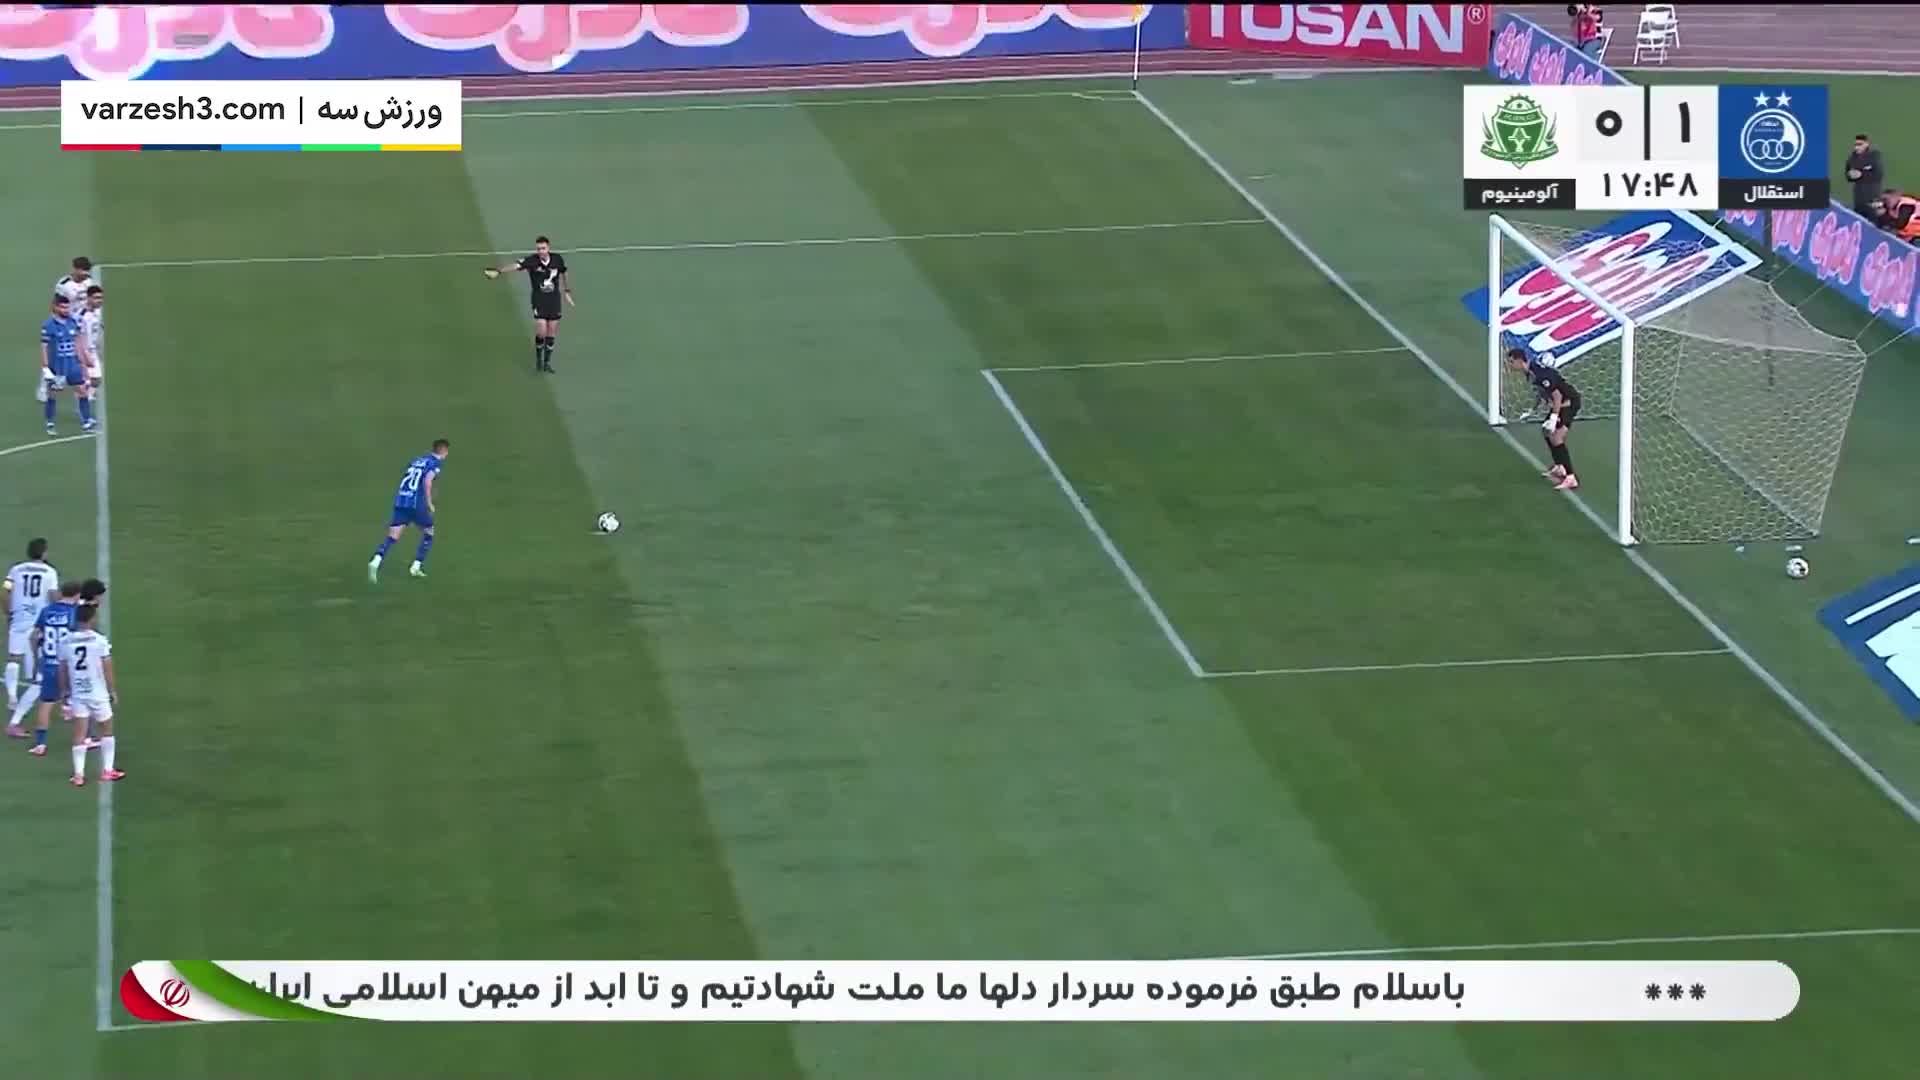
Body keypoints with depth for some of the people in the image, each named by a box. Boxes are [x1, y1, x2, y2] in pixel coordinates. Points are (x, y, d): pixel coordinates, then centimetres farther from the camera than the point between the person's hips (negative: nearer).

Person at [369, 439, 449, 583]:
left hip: (400, 501, 5)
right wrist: (429, 503, -8)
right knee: (428, 532, 17)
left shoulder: (417, 460, 22)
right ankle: (416, 566, 13)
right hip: (416, 503, -5)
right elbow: (427, 481, -15)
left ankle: (376, 562, -24)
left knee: (392, 536, -2)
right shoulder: (435, 463, 0)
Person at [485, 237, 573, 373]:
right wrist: (499, 271, -49)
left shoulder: (558, 259, -7)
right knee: (541, 332, -10)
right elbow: (516, 266, -34)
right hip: (539, 300, -3)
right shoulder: (532, 261, -18)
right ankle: (538, 358, 17)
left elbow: (563, 273, 12)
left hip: (554, 299, 3)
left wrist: (567, 292, 18)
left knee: (551, 333, 7)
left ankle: (547, 362, 21)